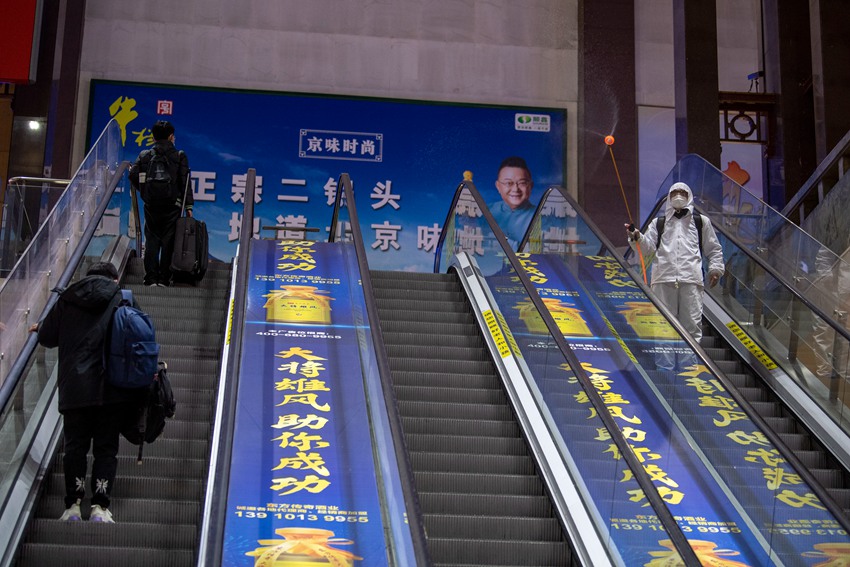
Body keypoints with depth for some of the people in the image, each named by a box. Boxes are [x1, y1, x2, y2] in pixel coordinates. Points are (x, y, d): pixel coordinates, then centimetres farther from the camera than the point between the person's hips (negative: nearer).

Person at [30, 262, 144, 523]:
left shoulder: (66, 300, 10)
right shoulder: (121, 299, 6)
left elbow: (46, 338, 13)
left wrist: (39, 328, 35)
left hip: (74, 388, 1)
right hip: (111, 389, -1)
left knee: (75, 447, 7)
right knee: (106, 449, 4)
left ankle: (73, 506, 2)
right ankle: (100, 506, -4)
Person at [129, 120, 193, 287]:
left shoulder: (145, 155, 6)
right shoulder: (180, 156, 1)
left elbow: (133, 175, -3)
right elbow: (185, 181, -4)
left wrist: (144, 190, 15)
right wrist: (188, 205, -3)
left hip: (151, 206, 2)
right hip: (172, 206, -2)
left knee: (151, 241, 9)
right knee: (168, 242, 4)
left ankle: (151, 279, 4)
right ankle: (164, 279, 2)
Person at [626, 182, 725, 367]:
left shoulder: (701, 221, 20)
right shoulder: (658, 223, 21)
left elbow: (714, 248, 21)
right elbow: (647, 248, 11)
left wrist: (715, 269, 7)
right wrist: (636, 237, -8)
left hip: (691, 279, -1)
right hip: (663, 278, 1)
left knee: (692, 322, -6)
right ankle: (665, 357, 5)